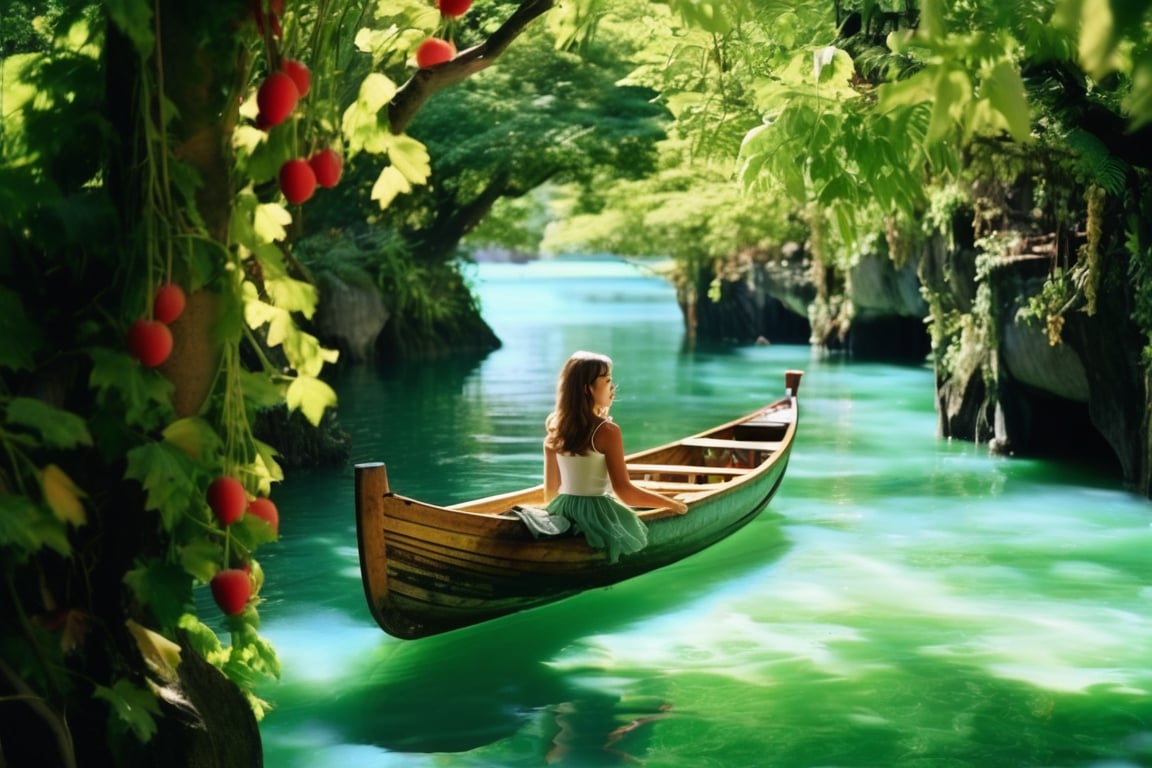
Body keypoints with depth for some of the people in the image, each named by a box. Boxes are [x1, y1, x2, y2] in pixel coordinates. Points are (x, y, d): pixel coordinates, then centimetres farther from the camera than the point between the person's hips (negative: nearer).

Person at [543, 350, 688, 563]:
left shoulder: (554, 426, 2)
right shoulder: (607, 431, -17)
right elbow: (624, 492, -16)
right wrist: (671, 503, -5)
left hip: (562, 511, 6)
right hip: (596, 514, -6)